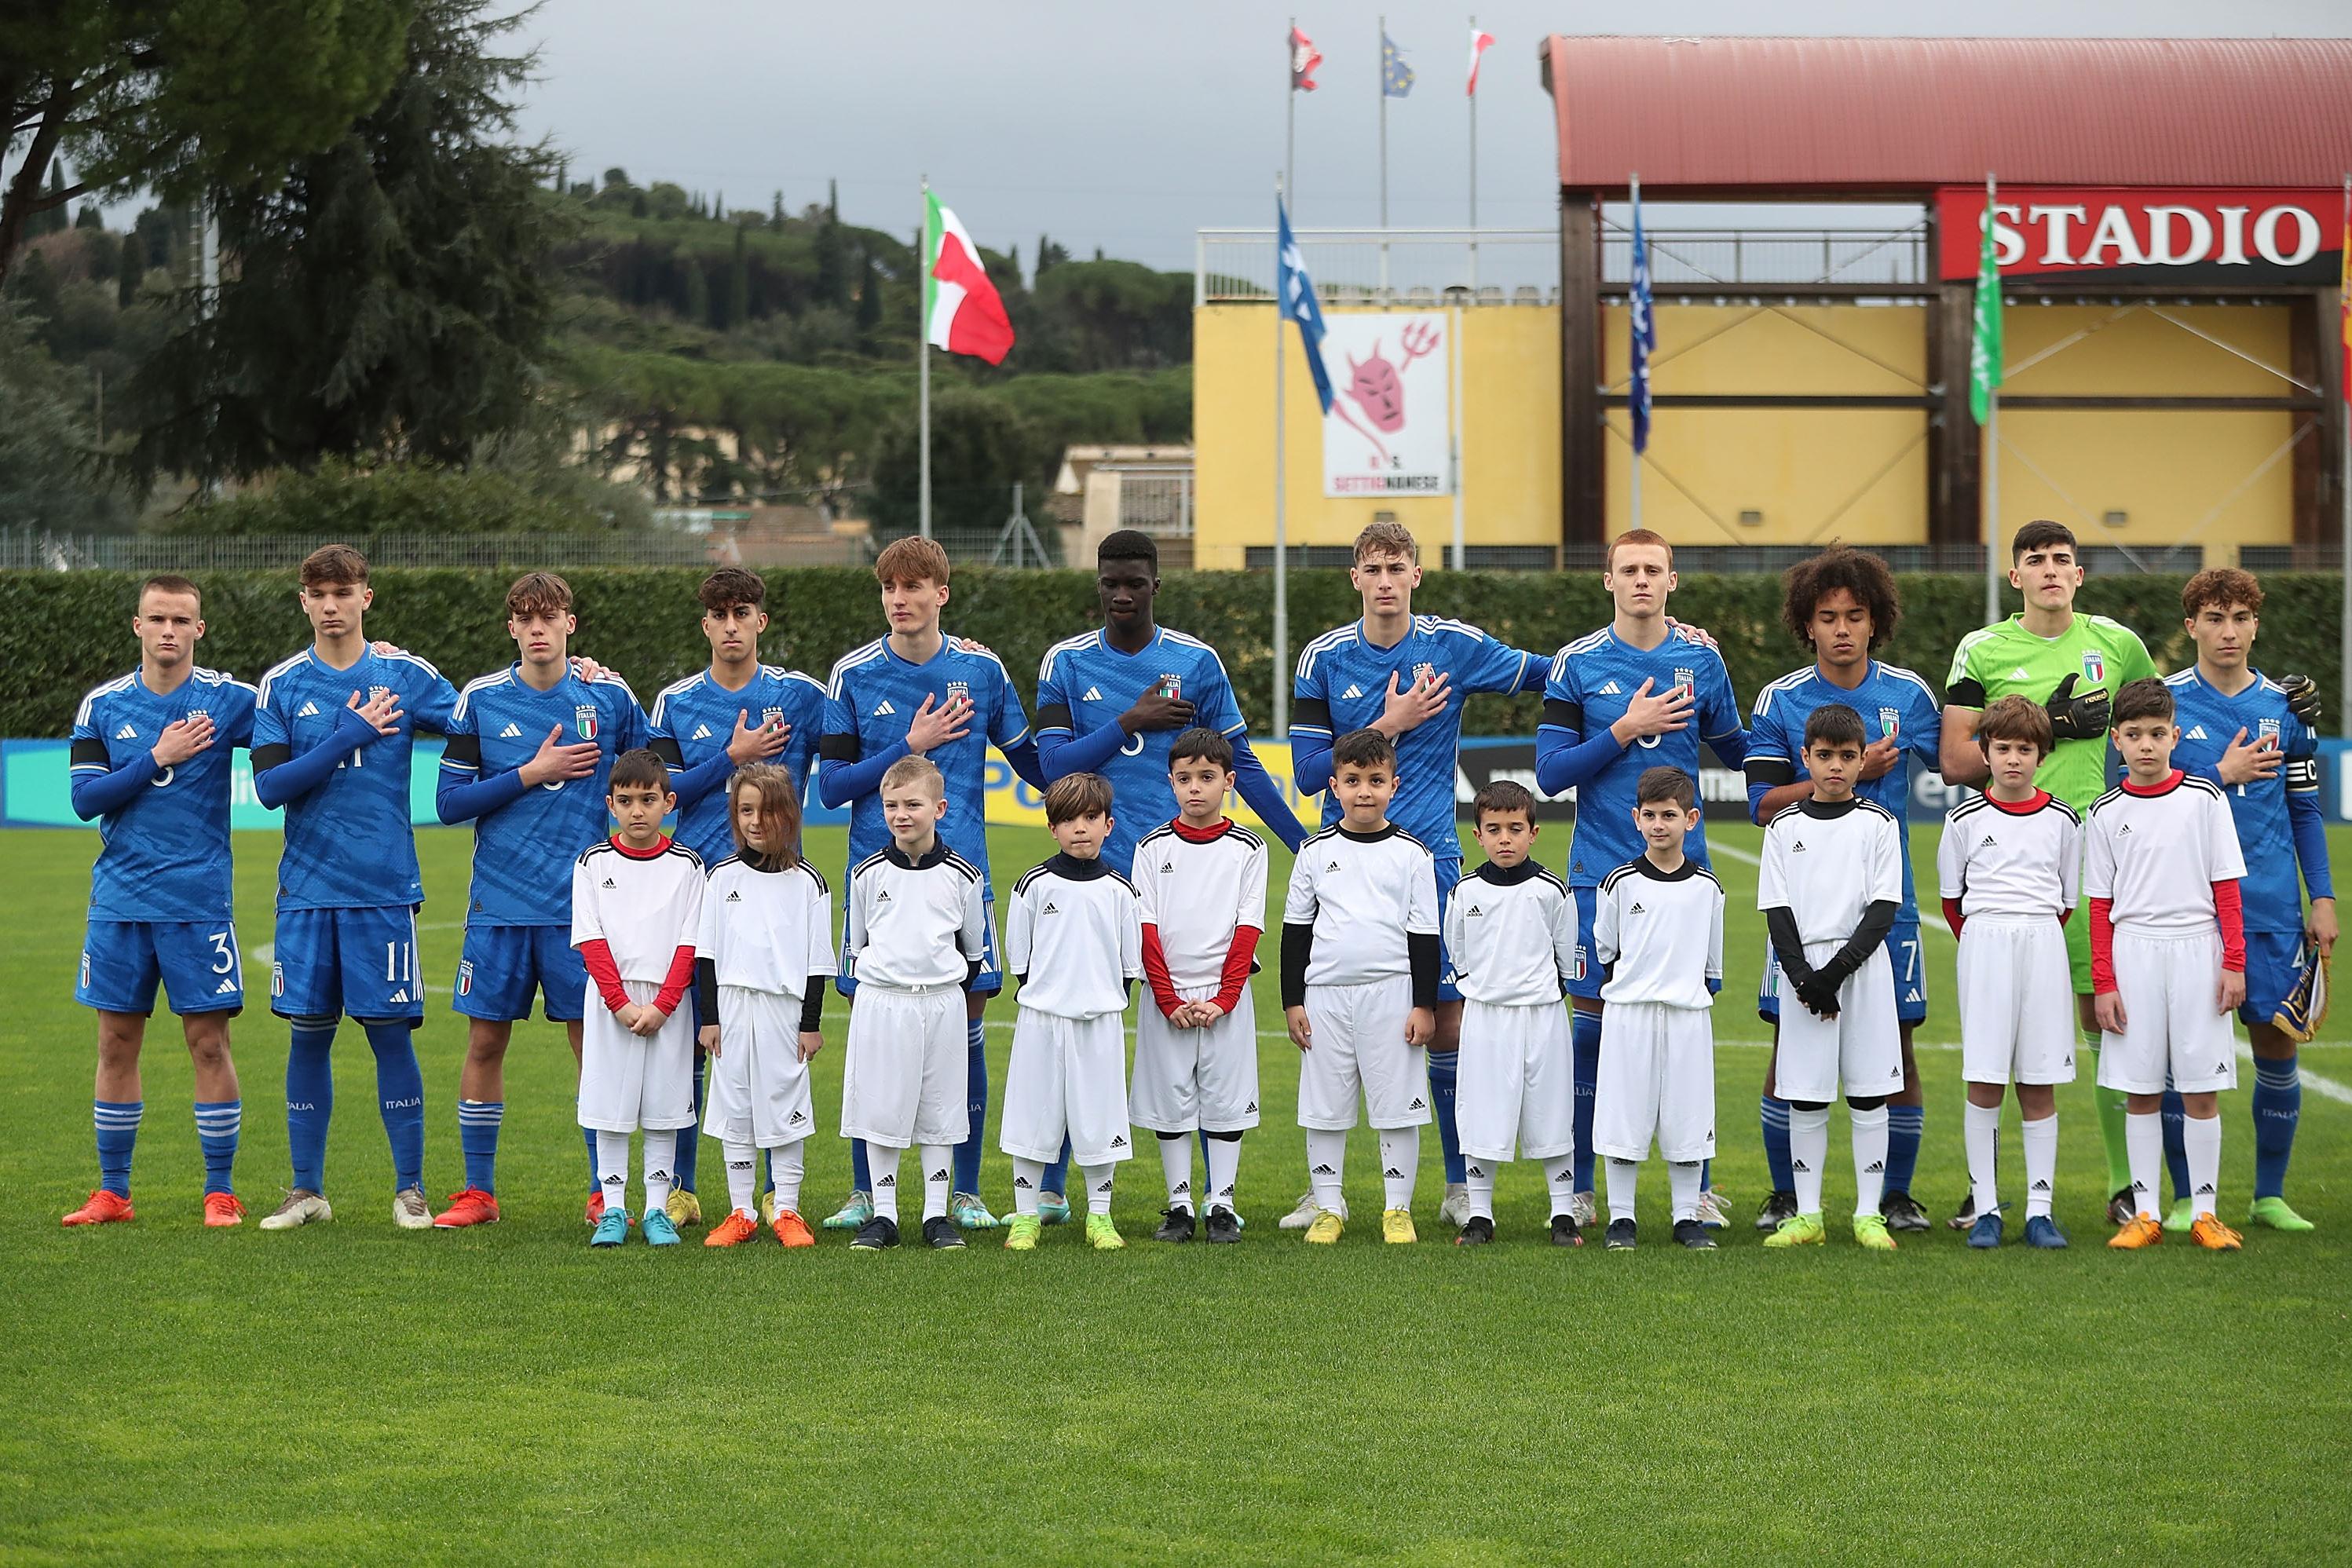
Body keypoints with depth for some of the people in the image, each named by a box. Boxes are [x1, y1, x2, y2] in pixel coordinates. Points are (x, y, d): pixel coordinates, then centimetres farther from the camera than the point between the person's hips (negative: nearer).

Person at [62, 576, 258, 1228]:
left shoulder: (229, 700, -1)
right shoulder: (102, 706, 5)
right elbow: (84, 798, -3)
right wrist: (157, 758, -12)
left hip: (199, 900, -2)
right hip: (119, 903, 2)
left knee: (208, 1040, -3)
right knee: (116, 1043, 6)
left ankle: (221, 1192, 6)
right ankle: (112, 1193, 15)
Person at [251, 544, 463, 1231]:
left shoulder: (406, 676, 2)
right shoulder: (281, 685, 3)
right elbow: (269, 784, -6)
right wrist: (346, 738, -13)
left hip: (385, 889, -1)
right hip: (306, 890, 1)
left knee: (391, 1031, -1)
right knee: (308, 1033, 5)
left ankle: (410, 1188, 8)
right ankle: (308, 1189, 15)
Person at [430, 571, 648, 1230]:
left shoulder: (610, 697, 3)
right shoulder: (480, 700, 2)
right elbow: (449, 801, -1)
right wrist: (530, 774, -10)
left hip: (584, 903, -1)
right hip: (499, 904, 1)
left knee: (594, 1040, 0)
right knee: (486, 1041, 3)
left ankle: (604, 1193, 9)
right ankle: (478, 1191, 13)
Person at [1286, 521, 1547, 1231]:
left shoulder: (1455, 645, 0)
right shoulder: (1323, 658, -1)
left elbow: (1547, 673, 11)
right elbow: (1308, 772, -3)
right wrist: (1389, 725, -12)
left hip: (1431, 858, 0)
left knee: (1447, 1016, 0)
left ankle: (1460, 1185, 11)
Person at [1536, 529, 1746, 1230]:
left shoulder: (1701, 659, 5)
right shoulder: (1577, 664, -1)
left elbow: (1733, 746, 19)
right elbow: (1550, 773, -5)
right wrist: (1625, 730, -13)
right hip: (1600, 871, -1)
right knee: (1592, 1021, 1)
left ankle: (1697, 1189, 10)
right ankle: (1579, 1191, 10)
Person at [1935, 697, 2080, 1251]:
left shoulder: (2062, 821, 8)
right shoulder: (1965, 820, 5)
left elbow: (2067, 901, 15)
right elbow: (1951, 899, 12)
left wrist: (2033, 937, 12)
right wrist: (1985, 944, 11)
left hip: (2044, 947, 1)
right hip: (1983, 944, -1)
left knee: (2039, 1087, 1)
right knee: (1984, 1083, -4)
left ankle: (2039, 1209, 4)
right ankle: (1985, 1209, 1)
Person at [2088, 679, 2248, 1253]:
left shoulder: (2204, 800, 1)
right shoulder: (2106, 813, 4)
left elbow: (2226, 888, 2)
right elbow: (2100, 904, 6)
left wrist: (2234, 963, -4)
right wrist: (2104, 982, 0)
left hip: (2197, 950, -1)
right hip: (2133, 952, 1)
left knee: (2201, 1090, 1)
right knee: (2139, 1091, 3)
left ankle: (2205, 1211, 7)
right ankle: (2145, 1213, 9)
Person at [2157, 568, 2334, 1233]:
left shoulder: (2285, 705, 8)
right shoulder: (2163, 703, -1)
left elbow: (2305, 808, 12)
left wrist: (2323, 898, 6)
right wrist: (2223, 775, -13)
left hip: (2270, 905, 3)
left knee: (2276, 1046, 4)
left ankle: (2270, 1195, 16)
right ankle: (2185, 1199, 9)